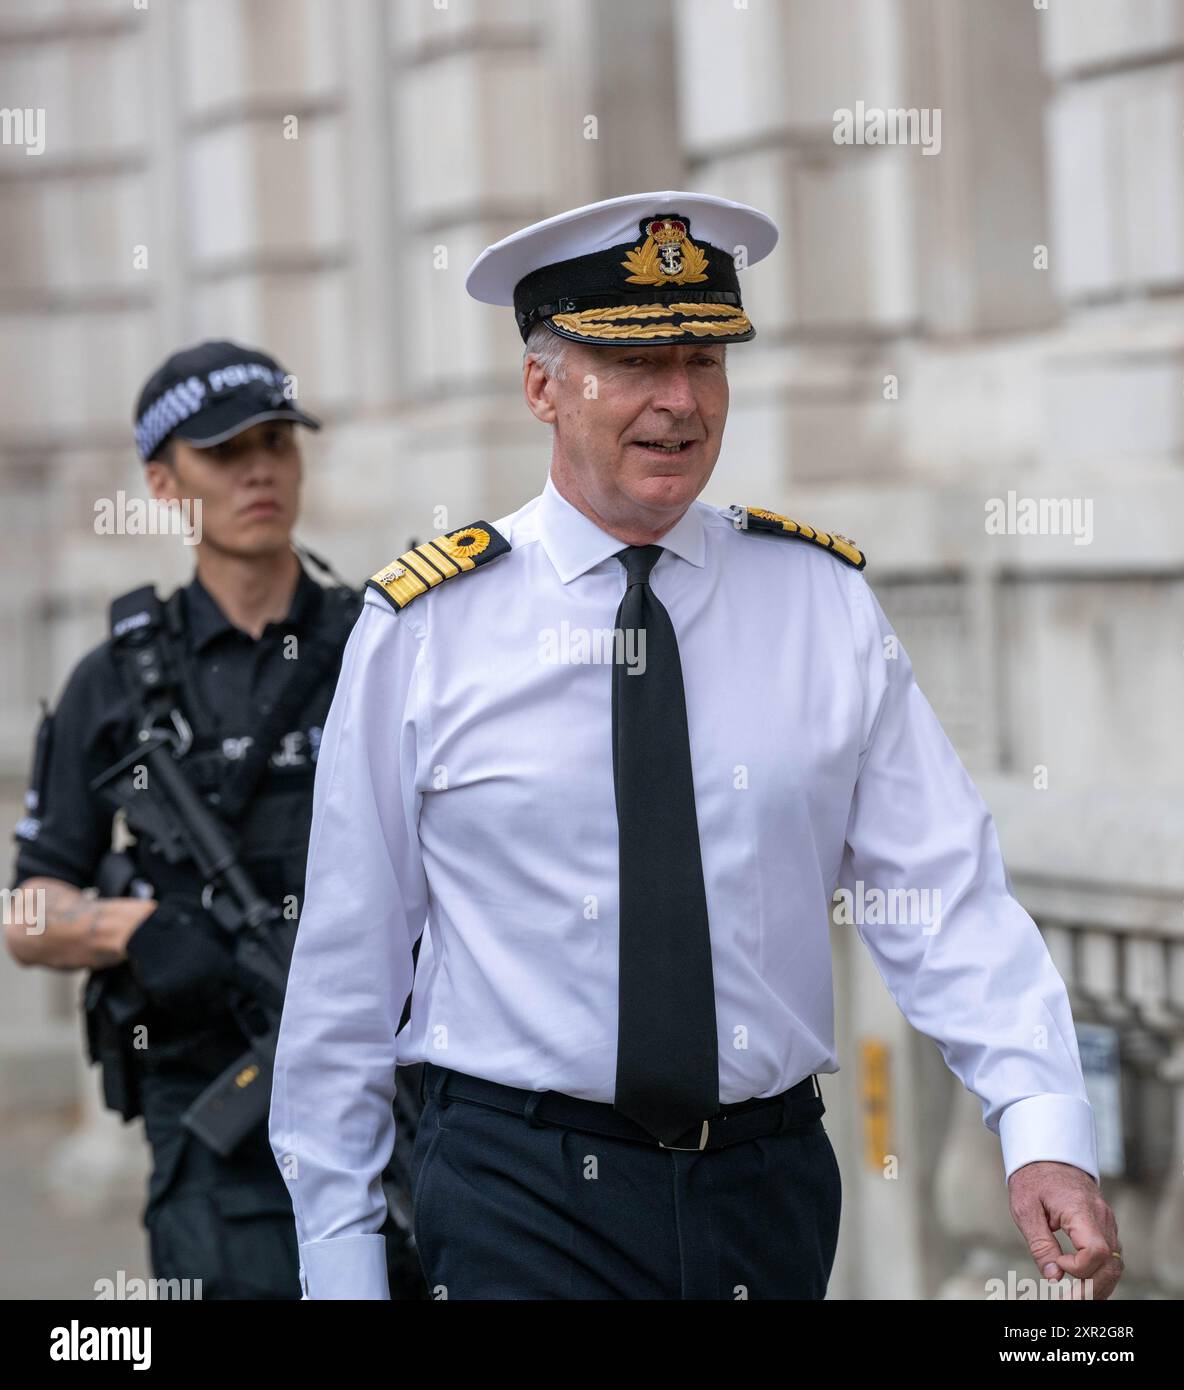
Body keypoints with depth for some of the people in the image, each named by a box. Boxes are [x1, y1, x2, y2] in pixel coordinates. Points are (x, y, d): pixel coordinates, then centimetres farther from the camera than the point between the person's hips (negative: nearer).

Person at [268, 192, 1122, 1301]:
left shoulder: (826, 604, 2)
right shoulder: (420, 628, -3)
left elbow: (944, 893, -4)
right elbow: (350, 952, 0)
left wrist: (1044, 1127, -18)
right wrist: (338, 1248, 1)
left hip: (772, 1185, 2)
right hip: (520, 1197, -2)